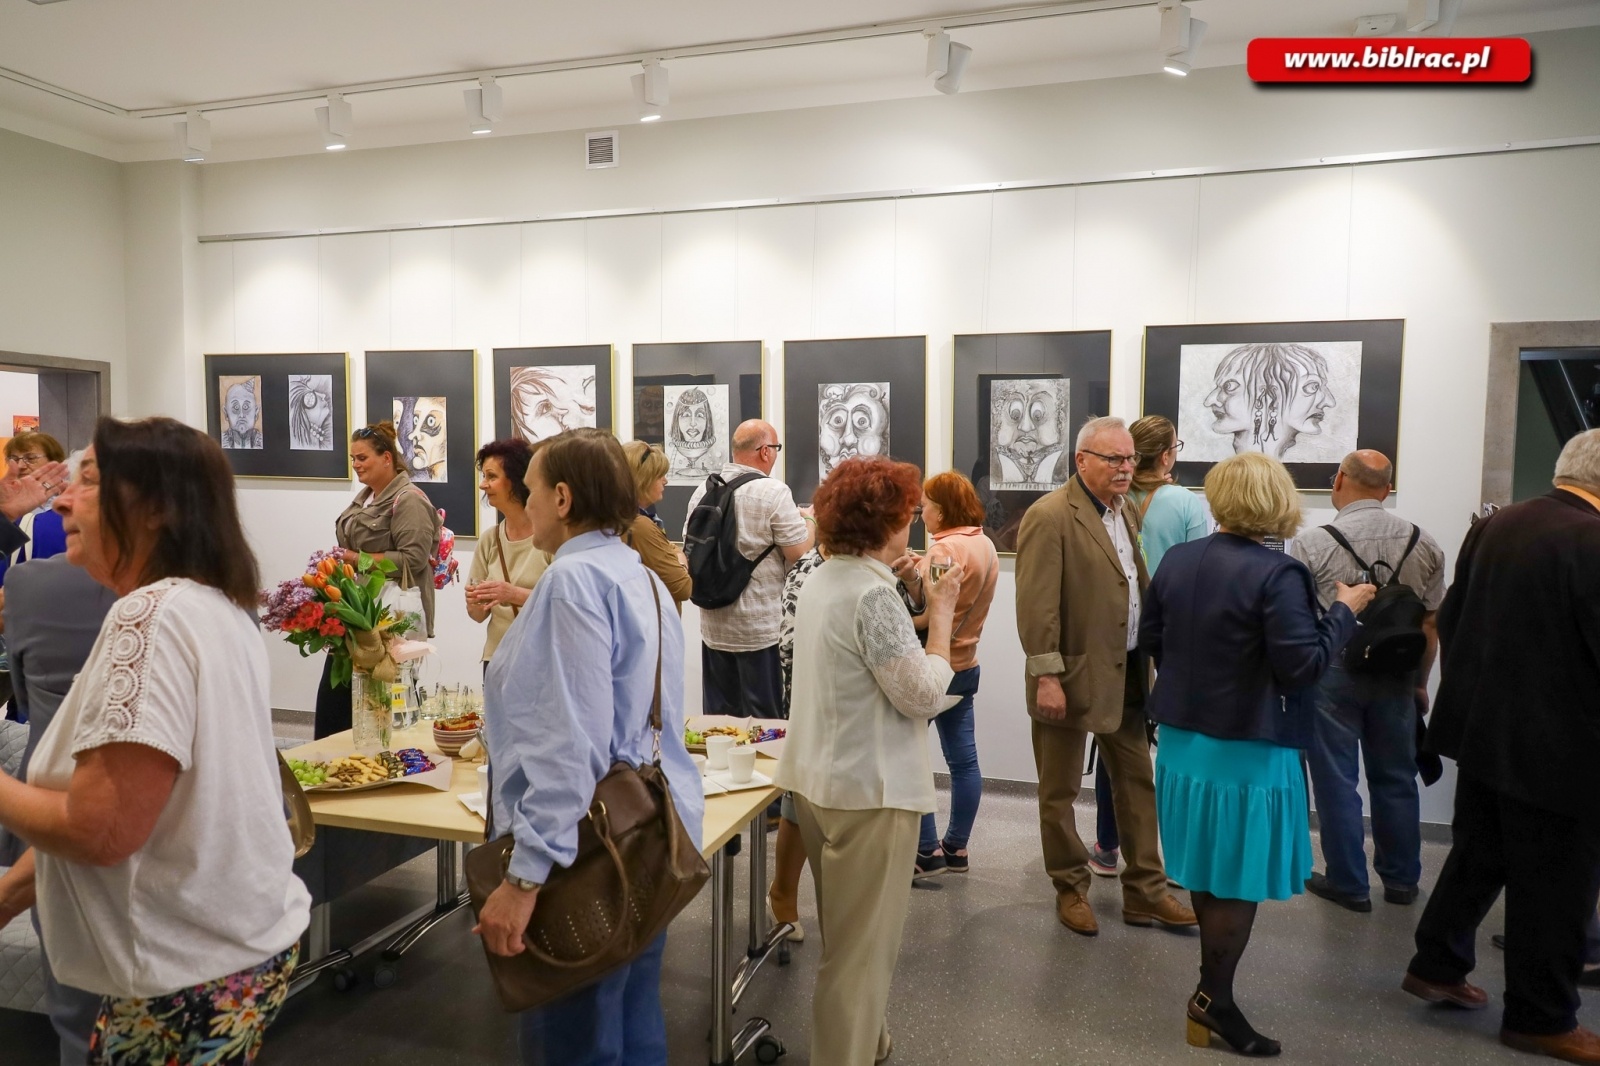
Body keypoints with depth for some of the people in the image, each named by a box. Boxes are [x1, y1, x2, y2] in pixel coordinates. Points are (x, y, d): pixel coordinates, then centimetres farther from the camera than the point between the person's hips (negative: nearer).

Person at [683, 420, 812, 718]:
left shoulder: (703, 490, 4)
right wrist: (811, 521, 6)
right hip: (762, 628, -6)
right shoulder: (773, 492, -15)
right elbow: (801, 554, -14)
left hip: (714, 625, 6)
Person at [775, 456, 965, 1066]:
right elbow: (922, 695, -19)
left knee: (846, 937, 25)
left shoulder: (822, 581, 6)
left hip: (820, 779, 10)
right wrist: (940, 616, -9)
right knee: (863, 946, 6)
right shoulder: (873, 593, -22)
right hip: (869, 790, -10)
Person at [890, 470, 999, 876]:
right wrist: (917, 578, -3)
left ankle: (927, 851, 4)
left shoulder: (945, 550, -18)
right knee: (963, 759, 11)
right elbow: (955, 603, 5)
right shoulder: (985, 545, 9)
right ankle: (956, 848, 21)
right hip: (964, 665, 9)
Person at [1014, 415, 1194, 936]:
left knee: (1138, 783, 14)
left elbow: (1137, 589, 16)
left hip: (1127, 675, 8)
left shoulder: (1127, 512, 10)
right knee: (1060, 792, 9)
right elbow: (1036, 605, -19)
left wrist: (1149, 660, 11)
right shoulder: (1050, 516, -16)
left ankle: (1145, 891, 26)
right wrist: (1047, 676, -21)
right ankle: (1071, 891, 25)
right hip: (1073, 677, -8)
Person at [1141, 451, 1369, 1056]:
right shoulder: (1277, 573, -20)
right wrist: (1344, 610, -7)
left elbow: (1149, 639, 7)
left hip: (1183, 739, 7)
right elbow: (1304, 665, -20)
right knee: (1239, 878, 7)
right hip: (1248, 750, -7)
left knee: (1209, 868, 21)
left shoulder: (1177, 560, 0)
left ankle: (1213, 983, 37)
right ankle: (1213, 999, 17)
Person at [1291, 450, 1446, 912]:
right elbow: (1431, 624, 4)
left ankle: (1348, 883, 18)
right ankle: (1401, 879, 31)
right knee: (1395, 778, 17)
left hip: (1332, 671, -4)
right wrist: (1420, 682, 17)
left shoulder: (1311, 544, -13)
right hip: (1397, 676, 4)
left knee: (1336, 780, 8)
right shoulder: (1422, 544, -2)